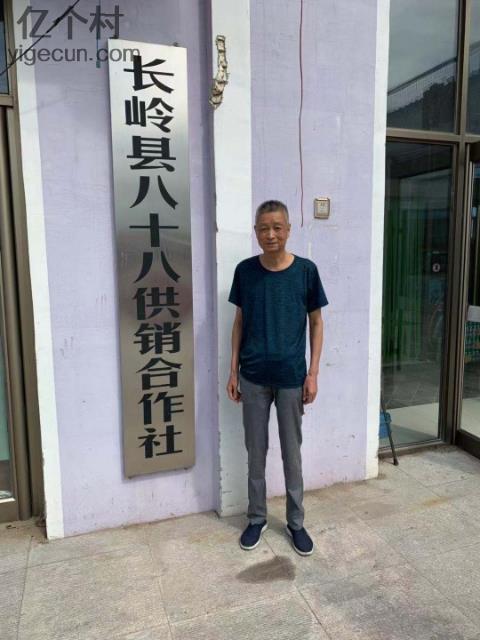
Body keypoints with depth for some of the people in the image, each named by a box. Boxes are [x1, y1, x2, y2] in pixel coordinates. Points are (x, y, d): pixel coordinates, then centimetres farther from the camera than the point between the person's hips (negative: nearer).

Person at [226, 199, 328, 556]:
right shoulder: (245, 271, -2)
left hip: (292, 377, -1)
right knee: (256, 452, 13)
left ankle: (296, 521, 31)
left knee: (292, 453, 12)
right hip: (254, 378, 1)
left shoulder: (306, 271, -6)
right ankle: (257, 518, 33)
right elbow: (240, 322, 4)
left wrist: (313, 373, -4)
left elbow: (316, 322, 1)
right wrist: (234, 370, 2)